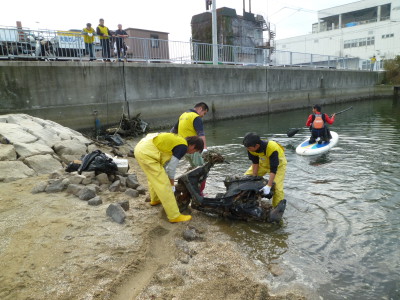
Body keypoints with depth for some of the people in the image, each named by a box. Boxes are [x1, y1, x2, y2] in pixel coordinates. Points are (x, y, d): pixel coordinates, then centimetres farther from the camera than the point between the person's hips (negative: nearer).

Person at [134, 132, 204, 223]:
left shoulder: (178, 140, 19)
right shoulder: (183, 147, -7)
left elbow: (166, 161, 25)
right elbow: (171, 167, -5)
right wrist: (172, 184, 11)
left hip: (141, 147, 10)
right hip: (146, 153, -10)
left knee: (153, 177, 31)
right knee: (164, 185, -4)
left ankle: (155, 200, 54)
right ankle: (174, 216, 3)